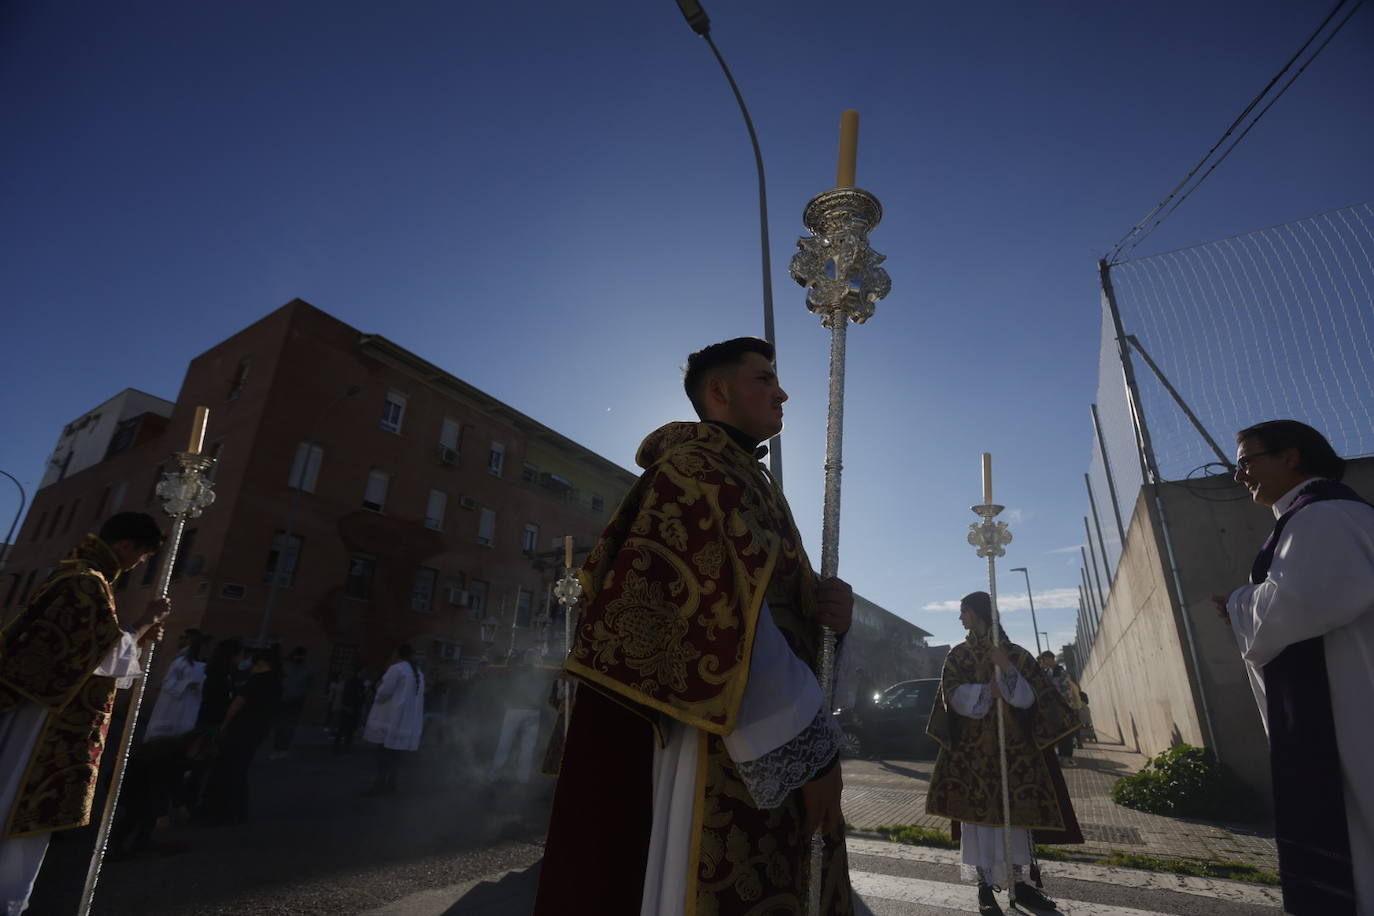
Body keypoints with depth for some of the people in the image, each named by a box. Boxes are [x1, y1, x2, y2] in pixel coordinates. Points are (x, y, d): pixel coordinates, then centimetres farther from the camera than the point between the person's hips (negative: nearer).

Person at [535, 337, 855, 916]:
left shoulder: (741, 477, 19)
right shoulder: (700, 468, -11)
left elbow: (778, 597, 15)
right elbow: (726, 615, -22)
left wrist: (828, 602, -7)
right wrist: (806, 746, -20)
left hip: (745, 751, 10)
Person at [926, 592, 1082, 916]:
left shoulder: (1016, 654, 5)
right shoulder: (957, 655, 5)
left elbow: (1028, 698, -5)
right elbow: (954, 696, -5)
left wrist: (1007, 669, -19)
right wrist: (988, 691, -16)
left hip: (1012, 747, 1)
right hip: (972, 749, 0)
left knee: (1015, 813, 5)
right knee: (978, 814, -1)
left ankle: (1020, 884, 18)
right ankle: (985, 887, 6)